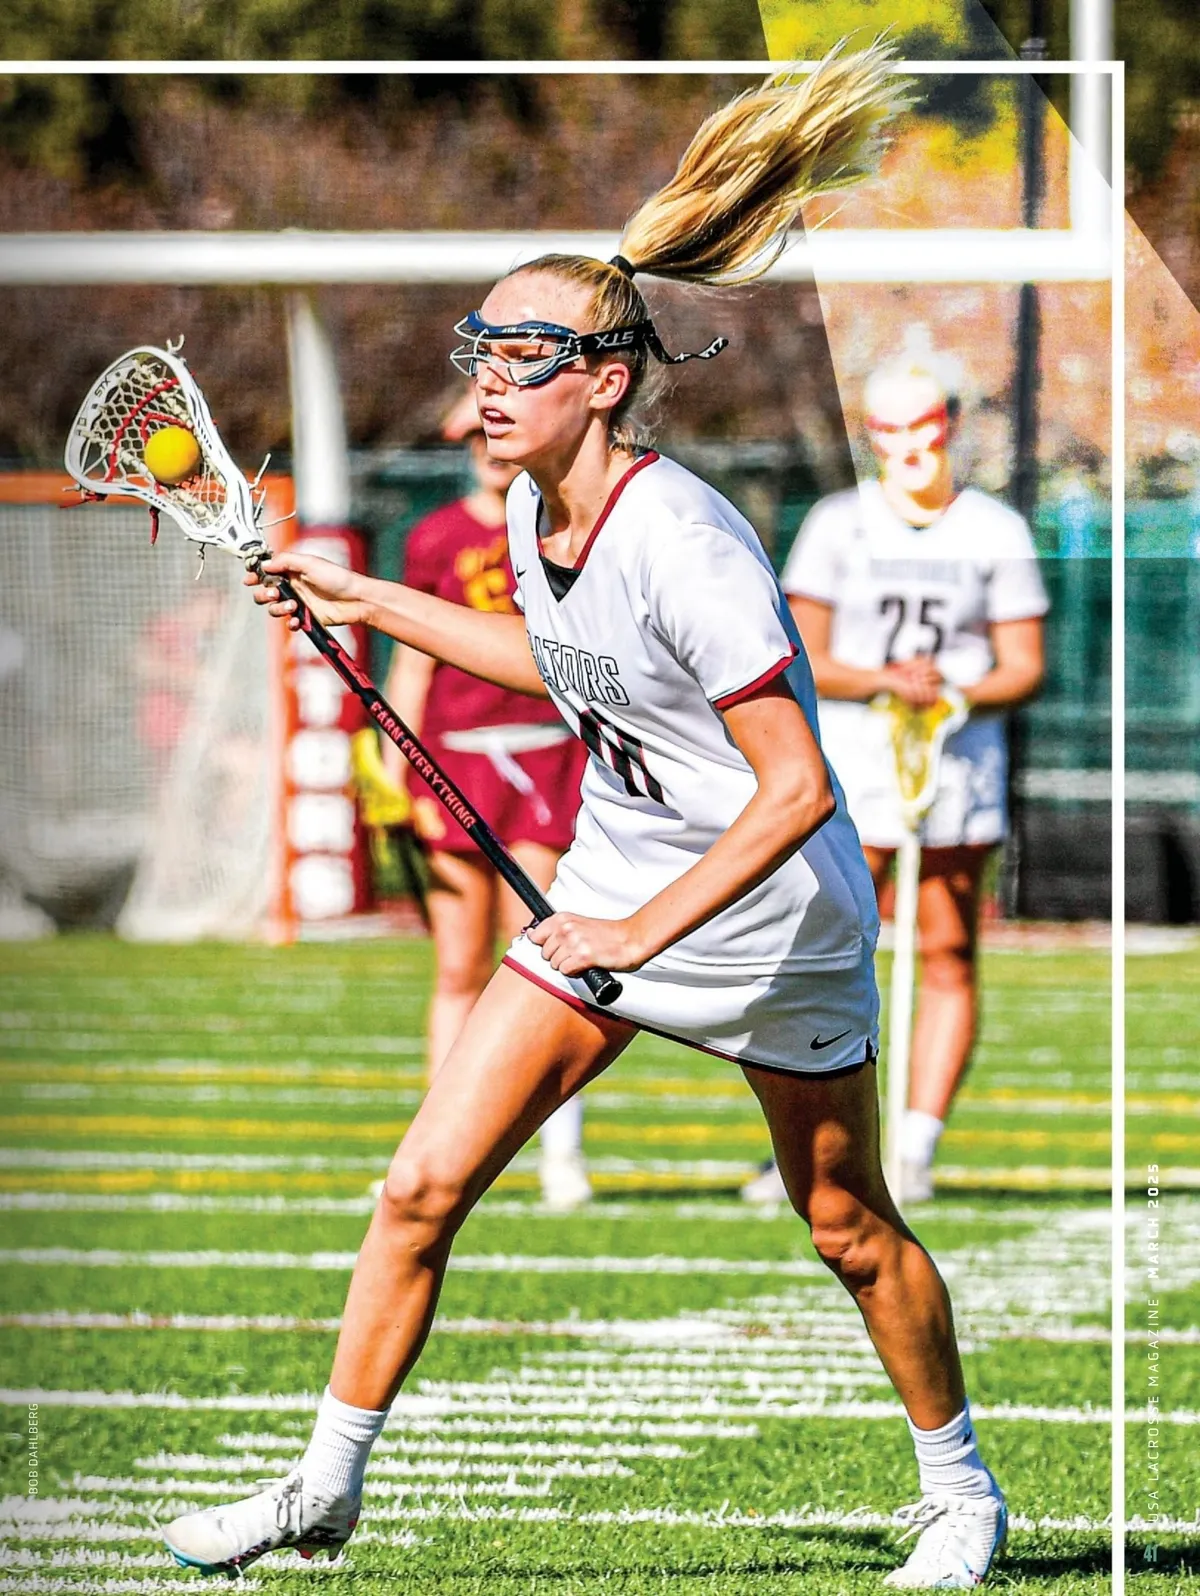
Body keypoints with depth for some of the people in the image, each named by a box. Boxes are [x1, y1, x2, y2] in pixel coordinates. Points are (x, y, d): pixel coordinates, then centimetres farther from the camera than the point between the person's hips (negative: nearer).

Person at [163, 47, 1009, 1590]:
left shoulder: (680, 544, -29)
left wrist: (645, 933, -30)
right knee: (424, 1184, -3)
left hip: (770, 913, -7)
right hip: (612, 887, 7)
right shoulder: (533, 508, -4)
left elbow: (796, 787, -28)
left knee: (849, 1229, 10)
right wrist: (367, 603, 16)